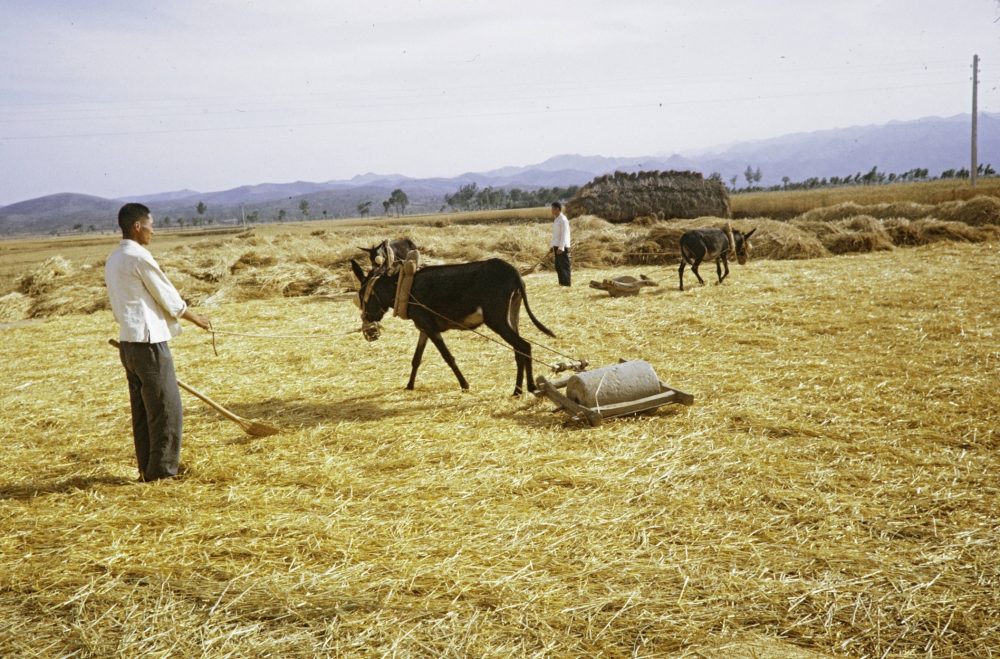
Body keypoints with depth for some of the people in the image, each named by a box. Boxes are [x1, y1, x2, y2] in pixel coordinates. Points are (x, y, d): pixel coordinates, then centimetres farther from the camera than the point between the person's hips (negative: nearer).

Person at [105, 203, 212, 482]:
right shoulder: (139, 256, -14)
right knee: (167, 408, -2)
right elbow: (168, 296, -8)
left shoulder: (112, 260, 13)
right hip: (148, 341, -9)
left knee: (142, 409, 13)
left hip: (128, 341, 9)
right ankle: (162, 470, 2)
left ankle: (147, 469, 18)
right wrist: (196, 318, 6)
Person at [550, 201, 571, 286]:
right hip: (557, 246, 9)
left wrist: (561, 247, -22)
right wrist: (553, 247, 17)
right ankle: (562, 283, 18)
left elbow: (564, 234, -18)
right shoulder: (556, 220, 15)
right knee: (558, 266, 12)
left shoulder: (563, 220, -13)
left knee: (564, 266, -5)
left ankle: (566, 284, -2)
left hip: (562, 247, -9)